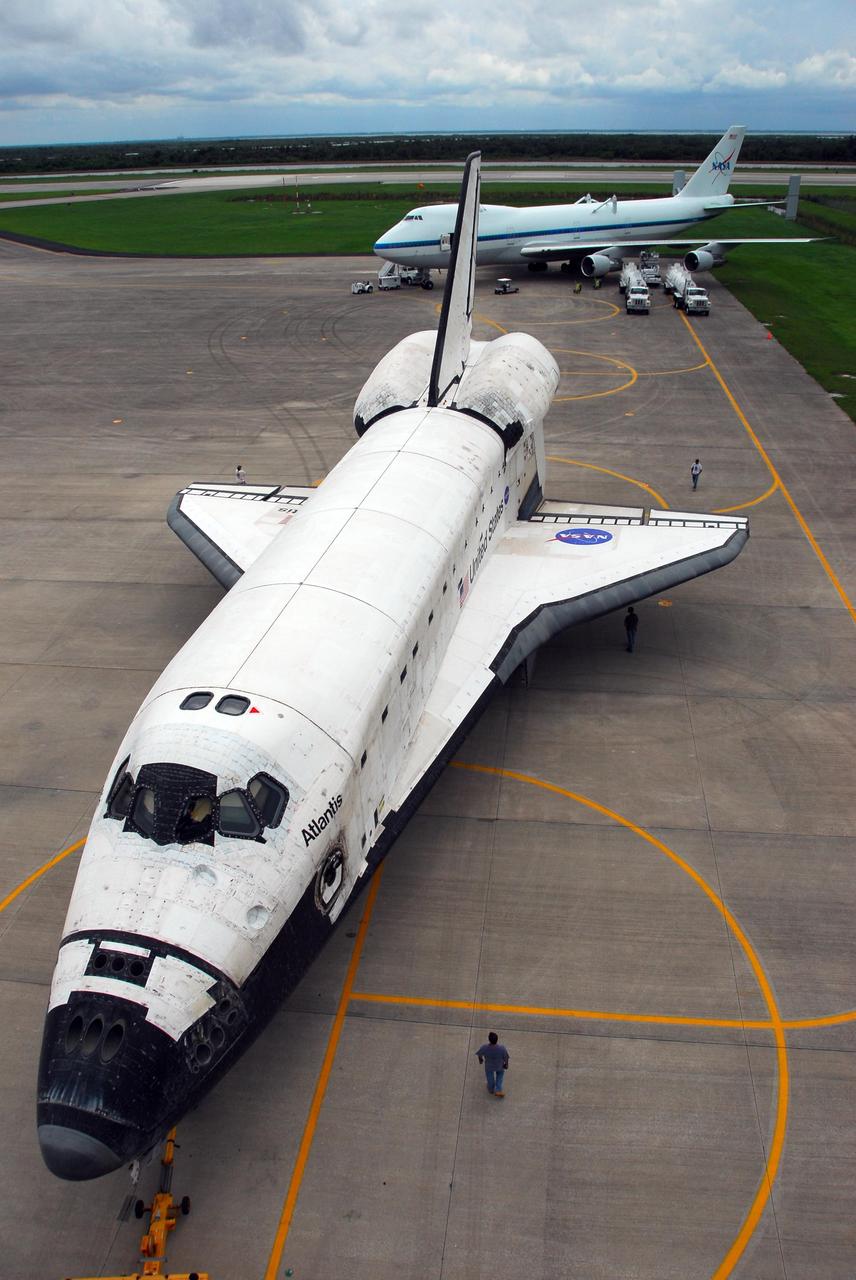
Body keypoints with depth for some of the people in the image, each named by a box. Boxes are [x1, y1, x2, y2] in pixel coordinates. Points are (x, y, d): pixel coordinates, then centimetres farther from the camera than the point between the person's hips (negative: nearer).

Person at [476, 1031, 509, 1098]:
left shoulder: (484, 1048, -37)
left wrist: (480, 1059, 9)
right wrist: (506, 1064, 4)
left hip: (489, 1067, 1)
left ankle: (491, 1089, 57)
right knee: (500, 1075, 35)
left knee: (490, 1078, 32)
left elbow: (479, 1054, -15)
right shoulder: (502, 1048, -39)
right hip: (500, 1067, 0)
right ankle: (498, 1090, 34)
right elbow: (506, 1058, -20)